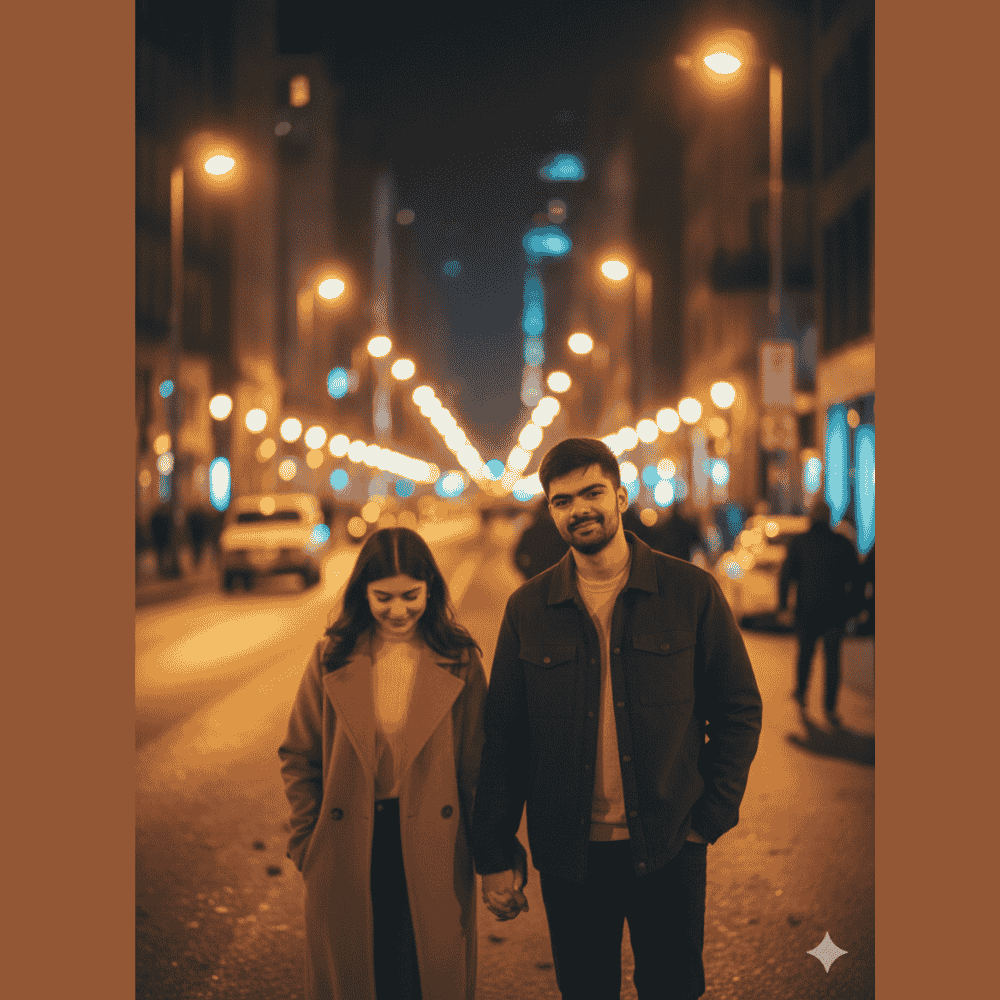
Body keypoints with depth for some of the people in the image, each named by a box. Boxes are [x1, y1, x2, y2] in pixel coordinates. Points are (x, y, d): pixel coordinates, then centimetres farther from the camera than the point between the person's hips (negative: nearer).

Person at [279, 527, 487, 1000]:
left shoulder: (459, 661, -2)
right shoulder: (331, 659, -1)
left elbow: (478, 766, 1)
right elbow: (298, 758, 6)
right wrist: (307, 845, 2)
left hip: (433, 856, -1)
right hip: (348, 861, 1)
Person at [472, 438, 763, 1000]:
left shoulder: (692, 592, -2)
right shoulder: (528, 609, 2)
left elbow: (740, 709, 3)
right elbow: (504, 737, 4)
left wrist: (712, 815, -4)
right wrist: (495, 855, 0)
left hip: (668, 847, -1)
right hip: (569, 852, 1)